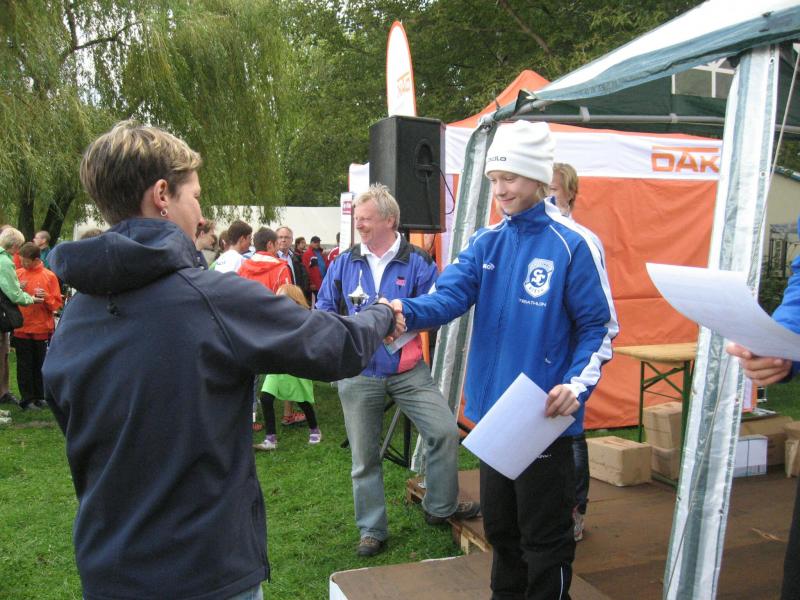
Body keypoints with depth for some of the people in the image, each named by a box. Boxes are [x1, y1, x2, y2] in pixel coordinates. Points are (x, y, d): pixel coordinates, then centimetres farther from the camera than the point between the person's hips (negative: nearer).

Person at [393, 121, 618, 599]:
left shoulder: (573, 245, -11)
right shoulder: (487, 243, 5)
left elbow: (598, 326, -8)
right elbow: (451, 294, -7)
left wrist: (578, 384, -24)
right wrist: (407, 311, -28)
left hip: (545, 416, -6)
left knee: (544, 538, 8)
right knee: (500, 525, 23)